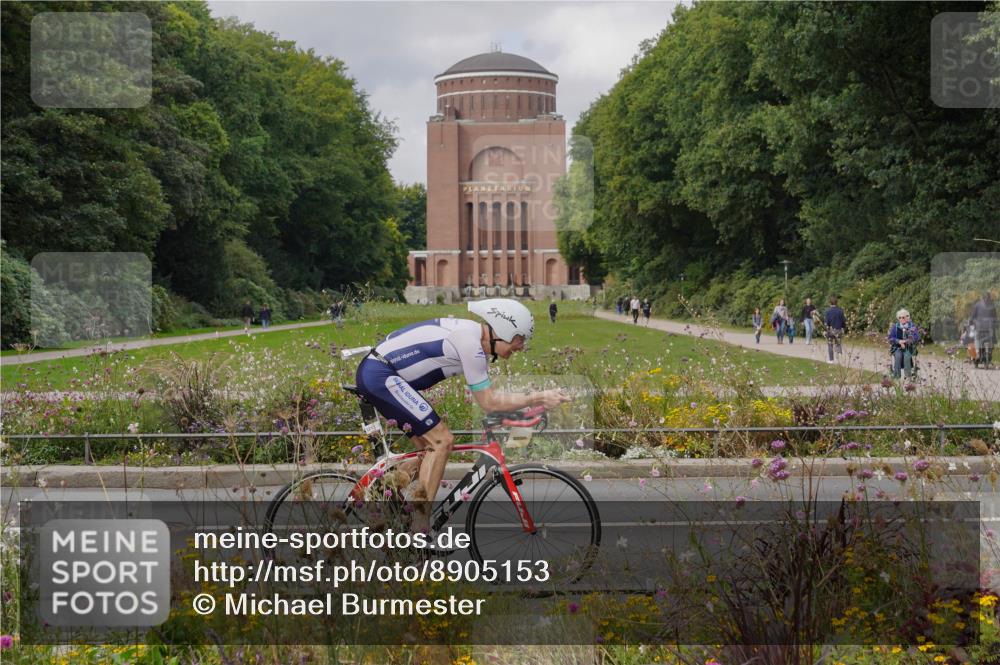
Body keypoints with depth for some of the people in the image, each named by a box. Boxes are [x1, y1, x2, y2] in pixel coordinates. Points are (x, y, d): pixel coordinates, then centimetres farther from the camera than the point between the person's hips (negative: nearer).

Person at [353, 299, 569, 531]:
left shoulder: (472, 334, 12)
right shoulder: (469, 341, -18)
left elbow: (488, 396, 19)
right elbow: (489, 402, -15)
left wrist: (536, 400, 13)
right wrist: (538, 398, -12)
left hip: (374, 376, 11)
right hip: (379, 375, -11)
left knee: (430, 449, 11)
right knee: (442, 440, -13)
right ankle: (419, 536, -12)